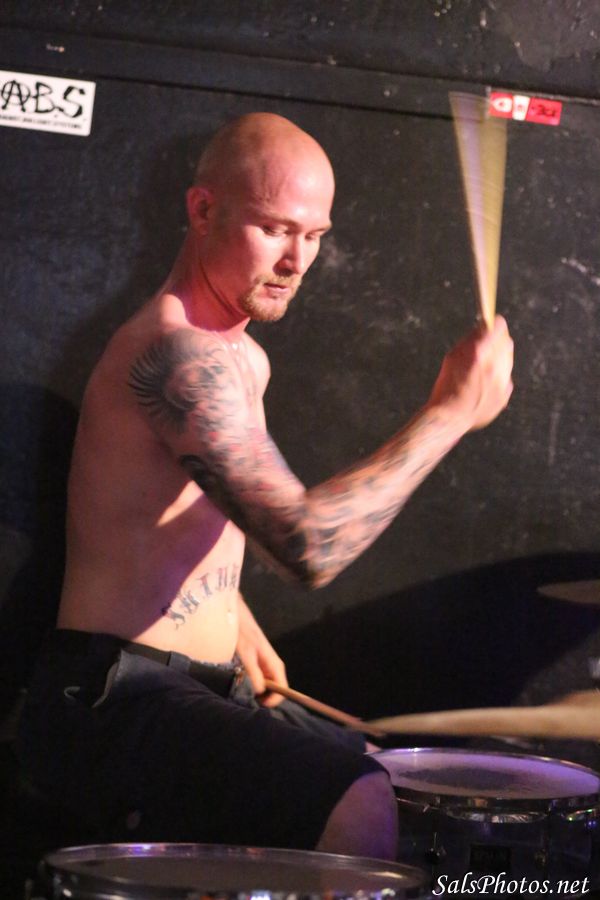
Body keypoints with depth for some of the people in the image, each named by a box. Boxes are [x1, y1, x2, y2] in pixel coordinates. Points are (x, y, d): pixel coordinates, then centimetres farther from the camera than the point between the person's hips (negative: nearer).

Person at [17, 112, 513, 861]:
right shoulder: (176, 353, -19)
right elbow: (306, 544, -29)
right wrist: (451, 413, -22)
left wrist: (232, 620, 15)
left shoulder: (244, 360, 16)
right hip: (113, 700, -10)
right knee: (362, 815, -29)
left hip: (203, 690, 10)